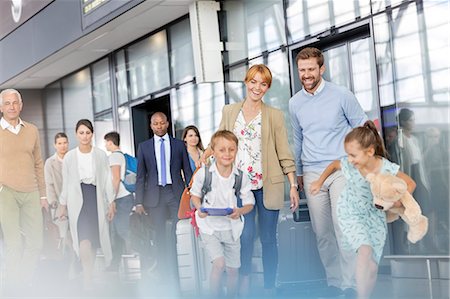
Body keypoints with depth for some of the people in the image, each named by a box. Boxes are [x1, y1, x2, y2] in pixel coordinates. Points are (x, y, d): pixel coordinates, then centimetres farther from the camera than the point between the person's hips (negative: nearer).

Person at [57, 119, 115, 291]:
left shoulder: (100, 155, 3)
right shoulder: (69, 157, 3)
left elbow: (107, 180, 5)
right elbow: (66, 183, 9)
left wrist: (111, 203, 3)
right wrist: (63, 205, 8)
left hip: (97, 200, 1)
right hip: (77, 201, -1)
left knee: (95, 240, 6)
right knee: (84, 242, -15)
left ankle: (88, 276, 24)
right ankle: (88, 281, -11)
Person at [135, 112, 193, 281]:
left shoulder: (179, 145, 9)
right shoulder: (144, 147, 9)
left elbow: (187, 172, 9)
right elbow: (140, 176, 7)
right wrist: (139, 202, 0)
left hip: (176, 193, 0)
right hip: (155, 196, 0)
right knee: (160, 238, 2)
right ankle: (164, 276, 6)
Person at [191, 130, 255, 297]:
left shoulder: (241, 177, -8)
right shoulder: (203, 173, -12)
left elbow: (249, 203, 0)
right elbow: (195, 195, 4)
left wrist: (240, 211, -21)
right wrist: (199, 208, -15)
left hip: (231, 227, 3)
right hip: (209, 227, -3)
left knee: (233, 270, 11)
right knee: (219, 263, -20)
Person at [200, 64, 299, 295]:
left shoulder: (275, 116, 4)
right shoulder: (229, 112, 9)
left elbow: (284, 154, 3)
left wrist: (293, 185, -2)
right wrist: (207, 153, -7)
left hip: (268, 185, -1)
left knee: (268, 238, 4)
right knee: (246, 235, -10)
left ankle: (269, 287, 14)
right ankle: (245, 276, 12)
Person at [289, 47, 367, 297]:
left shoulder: (341, 95, -4)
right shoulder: (295, 103, 8)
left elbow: (363, 128, 3)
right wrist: (298, 172, 21)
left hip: (341, 170, -4)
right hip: (312, 174, 4)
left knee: (343, 227, -13)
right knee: (322, 232, 4)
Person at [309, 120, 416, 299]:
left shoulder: (387, 168, -23)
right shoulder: (348, 165, -20)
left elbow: (410, 184, -8)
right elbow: (334, 165, 5)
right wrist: (319, 182, 8)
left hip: (375, 216, 1)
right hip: (351, 214, -1)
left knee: (372, 268, 3)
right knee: (365, 250, -26)